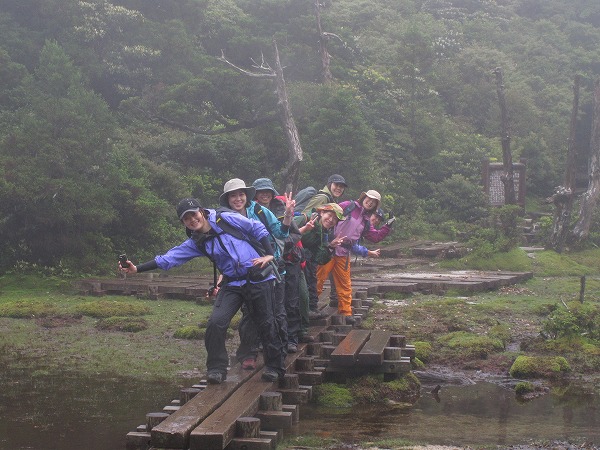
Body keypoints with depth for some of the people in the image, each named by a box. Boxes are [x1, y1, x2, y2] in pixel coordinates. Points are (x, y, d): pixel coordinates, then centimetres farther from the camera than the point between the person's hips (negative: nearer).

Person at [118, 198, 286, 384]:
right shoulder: (195, 243, 5)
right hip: (232, 284, 3)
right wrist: (137, 269, -9)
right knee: (216, 322, -14)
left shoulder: (226, 219, -5)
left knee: (266, 323, 4)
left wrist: (269, 254, -8)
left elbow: (258, 229, 0)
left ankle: (275, 367, 23)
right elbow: (168, 258, -1)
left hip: (258, 277, -3)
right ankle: (216, 368, 0)